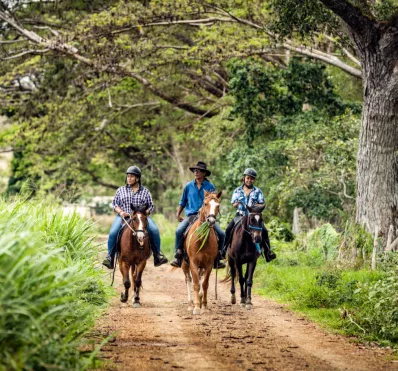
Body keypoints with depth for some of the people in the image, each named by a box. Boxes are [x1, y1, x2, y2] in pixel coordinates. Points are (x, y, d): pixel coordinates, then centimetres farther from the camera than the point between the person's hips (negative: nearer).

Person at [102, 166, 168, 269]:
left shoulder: (145, 191, 14)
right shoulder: (121, 190, 16)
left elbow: (150, 206, 13)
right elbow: (114, 204, 13)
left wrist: (144, 213, -9)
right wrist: (120, 212, -8)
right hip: (124, 217, 0)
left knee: (154, 230, -26)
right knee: (113, 232, -28)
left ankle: (157, 256, -17)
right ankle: (110, 257, -19)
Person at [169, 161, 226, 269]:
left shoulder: (210, 186, 5)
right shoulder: (189, 186, 9)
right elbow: (182, 202, 19)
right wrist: (178, 214, 9)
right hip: (191, 216, 0)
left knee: (221, 234, -16)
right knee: (179, 231, -26)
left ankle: (217, 258, 1)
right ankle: (178, 256, -15)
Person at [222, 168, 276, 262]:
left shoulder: (257, 191, 7)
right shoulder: (237, 191, 9)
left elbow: (262, 204, 4)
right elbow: (233, 205, 9)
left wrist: (257, 206, -18)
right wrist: (236, 204, -16)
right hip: (240, 214, 1)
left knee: (264, 231, -22)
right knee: (228, 229, -18)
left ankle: (268, 251, -17)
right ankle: (224, 250, -4)